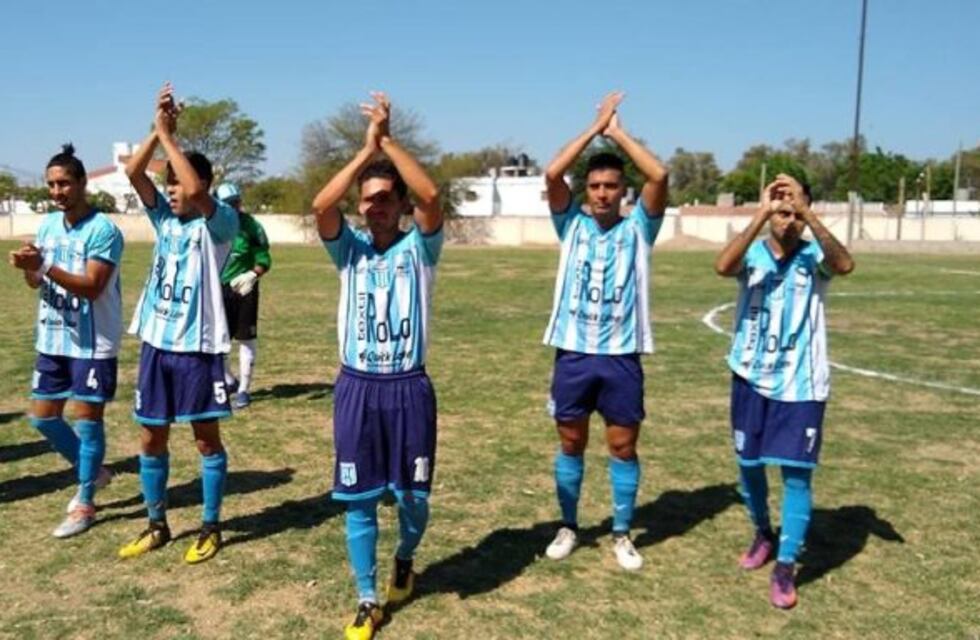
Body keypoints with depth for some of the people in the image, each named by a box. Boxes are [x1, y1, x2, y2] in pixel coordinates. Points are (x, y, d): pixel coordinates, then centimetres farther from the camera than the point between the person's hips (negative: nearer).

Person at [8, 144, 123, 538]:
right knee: (43, 417, 12)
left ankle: (85, 504, 14)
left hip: (92, 343, -7)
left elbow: (92, 286, -23)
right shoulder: (47, 225, 8)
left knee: (87, 419, 1)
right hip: (52, 340, 7)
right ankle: (91, 472, 33)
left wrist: (46, 266, -31)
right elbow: (36, 282, 10)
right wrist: (28, 267, -12)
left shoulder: (102, 230, -15)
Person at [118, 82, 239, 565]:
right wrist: (158, 128, -12)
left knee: (206, 437, 5)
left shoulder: (220, 223, -8)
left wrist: (169, 134, -19)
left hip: (198, 347, -6)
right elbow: (133, 172, -3)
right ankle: (156, 526, 27)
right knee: (151, 437, 12)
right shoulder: (164, 218, 9)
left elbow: (196, 191, -28)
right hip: (157, 343, 6)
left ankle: (210, 528, 17)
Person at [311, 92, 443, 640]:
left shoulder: (420, 247, 0)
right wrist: (366, 148, -14)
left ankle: (405, 558, 41)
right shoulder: (350, 249, 4)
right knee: (359, 500, 6)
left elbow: (431, 195, -19)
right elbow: (322, 205, -15)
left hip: (409, 386, -1)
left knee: (414, 495, 7)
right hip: (357, 386, 1)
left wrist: (388, 140, -16)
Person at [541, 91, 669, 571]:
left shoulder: (637, 229, 2)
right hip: (573, 353, 1)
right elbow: (552, 174, -11)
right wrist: (595, 126, -6)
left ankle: (622, 534, 23)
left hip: (621, 356, 0)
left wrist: (618, 132, -5)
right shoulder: (572, 225, 4)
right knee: (571, 443, 12)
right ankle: (568, 527, 28)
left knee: (623, 446, 8)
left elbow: (660, 176, -13)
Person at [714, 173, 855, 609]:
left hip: (802, 384, -2)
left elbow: (845, 265, -28)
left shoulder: (814, 258, -4)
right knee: (749, 465, 15)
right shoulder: (752, 255, -3)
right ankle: (763, 534, 41)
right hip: (752, 379, 2)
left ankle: (785, 569, 7)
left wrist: (807, 213, -35)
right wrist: (761, 215, -32)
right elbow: (722, 266, -27)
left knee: (797, 474, -3)